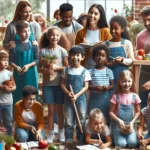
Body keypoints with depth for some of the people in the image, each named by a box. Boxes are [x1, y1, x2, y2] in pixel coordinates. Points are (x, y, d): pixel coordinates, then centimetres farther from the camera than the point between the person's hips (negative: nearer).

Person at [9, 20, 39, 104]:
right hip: (18, 75, 0)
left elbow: (37, 60, -3)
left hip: (31, 74, 0)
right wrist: (16, 67, -21)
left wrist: (28, 65, -18)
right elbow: (11, 61, -2)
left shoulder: (33, 44, -4)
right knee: (18, 96, 7)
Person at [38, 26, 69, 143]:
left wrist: (56, 67, -16)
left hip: (59, 84, -1)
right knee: (51, 110, 7)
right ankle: (51, 134, 13)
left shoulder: (62, 51, -2)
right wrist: (45, 70, -18)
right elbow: (39, 68, 2)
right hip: (47, 84, 1)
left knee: (60, 110, 7)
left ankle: (61, 133, 17)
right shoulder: (43, 51, 1)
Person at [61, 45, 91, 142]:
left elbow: (86, 87, -5)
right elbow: (62, 84, 4)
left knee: (81, 120, 4)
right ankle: (68, 140, 12)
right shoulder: (66, 70, 3)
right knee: (68, 121, 5)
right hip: (68, 98, 1)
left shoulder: (84, 71, -2)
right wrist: (68, 93, -14)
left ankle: (80, 140, 13)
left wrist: (77, 95, -16)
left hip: (80, 98, -1)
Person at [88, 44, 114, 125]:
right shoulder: (90, 71, -2)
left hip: (106, 99, 1)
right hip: (94, 98, -1)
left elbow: (112, 85, 5)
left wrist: (108, 88, -16)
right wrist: (94, 87, -18)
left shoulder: (109, 71, 2)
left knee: (106, 119, 7)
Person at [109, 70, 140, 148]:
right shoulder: (116, 96, -7)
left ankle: (128, 136, 10)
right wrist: (119, 121, -19)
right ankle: (116, 136, 12)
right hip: (117, 124, -1)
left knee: (133, 143, -22)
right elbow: (111, 112, -4)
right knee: (121, 144, -22)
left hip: (130, 124, 1)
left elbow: (138, 112, 5)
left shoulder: (135, 96, -2)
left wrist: (132, 122, -10)